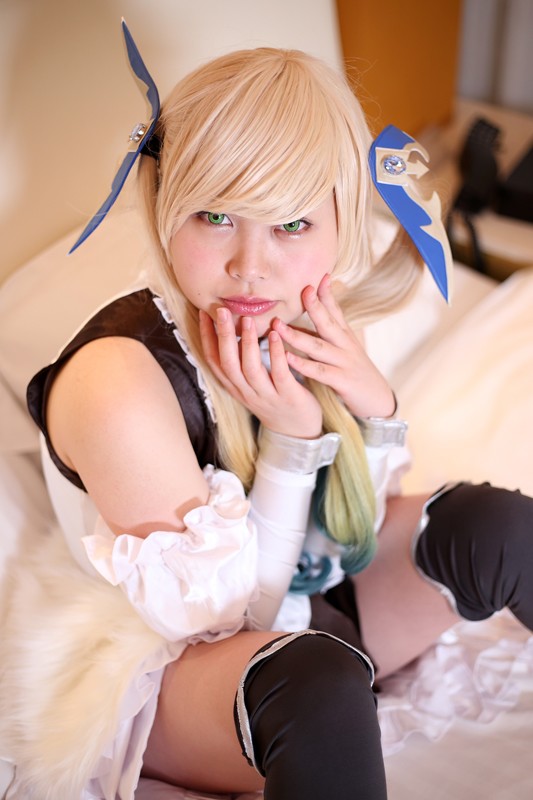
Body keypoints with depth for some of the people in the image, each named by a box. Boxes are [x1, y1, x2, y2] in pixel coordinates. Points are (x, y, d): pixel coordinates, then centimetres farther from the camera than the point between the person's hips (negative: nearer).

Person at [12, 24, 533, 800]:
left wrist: (376, 410, -18)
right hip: (181, 670, -6)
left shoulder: (306, 325, -10)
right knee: (318, 680, -40)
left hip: (312, 604, 7)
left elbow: (354, 537, 0)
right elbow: (220, 613, -20)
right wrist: (292, 440, -30)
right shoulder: (121, 379, -28)